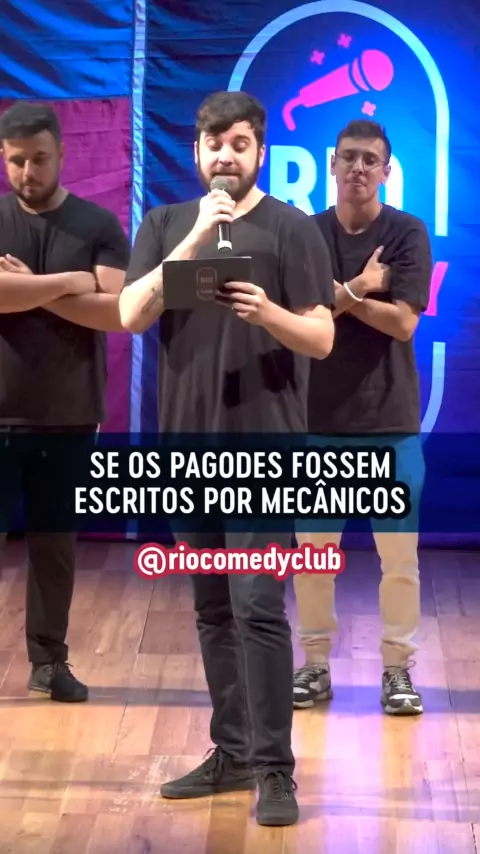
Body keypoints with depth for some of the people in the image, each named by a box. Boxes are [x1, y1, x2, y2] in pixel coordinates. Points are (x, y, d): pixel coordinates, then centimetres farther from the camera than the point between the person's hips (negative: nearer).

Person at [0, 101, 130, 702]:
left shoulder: (99, 226, 2)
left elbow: (117, 311, -10)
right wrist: (69, 282, -13)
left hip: (67, 415, 1)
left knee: (55, 543, 9)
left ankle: (49, 659, 21)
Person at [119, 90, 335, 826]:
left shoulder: (292, 229, 0)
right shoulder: (165, 225, 10)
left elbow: (322, 339, -3)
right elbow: (131, 316, -4)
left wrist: (268, 311, -22)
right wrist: (194, 241, -13)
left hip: (264, 445, -4)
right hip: (189, 442, 4)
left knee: (258, 608, -9)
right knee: (212, 610, 10)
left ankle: (275, 768, -2)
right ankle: (231, 753, 20)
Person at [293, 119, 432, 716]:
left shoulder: (407, 234, -2)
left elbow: (402, 322, -12)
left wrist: (334, 295, -11)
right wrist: (357, 289, -14)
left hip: (390, 420, -1)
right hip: (319, 417, 2)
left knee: (398, 553, 2)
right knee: (312, 549, 7)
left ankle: (397, 668, 14)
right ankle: (316, 664, 19)